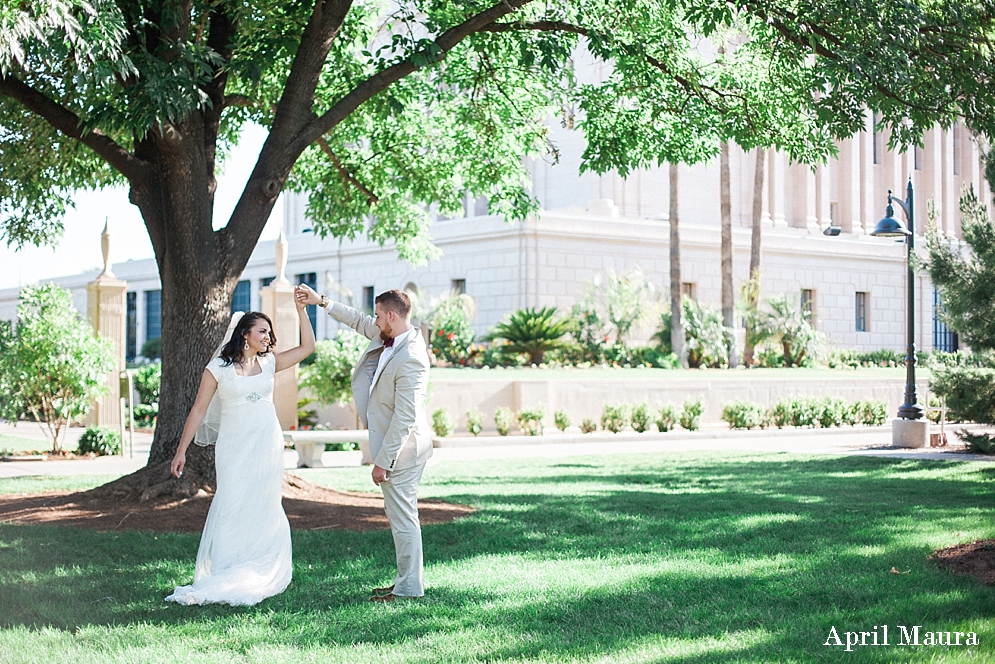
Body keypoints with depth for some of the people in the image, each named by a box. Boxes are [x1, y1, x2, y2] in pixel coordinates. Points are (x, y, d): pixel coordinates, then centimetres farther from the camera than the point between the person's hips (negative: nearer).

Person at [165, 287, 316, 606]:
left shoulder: (268, 362, 8)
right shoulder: (218, 368, -3)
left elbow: (307, 347, 9)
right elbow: (198, 410, -1)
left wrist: (301, 310, 1)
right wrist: (181, 451, -2)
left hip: (268, 445, 4)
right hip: (235, 446, -4)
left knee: (265, 509, 5)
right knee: (232, 506, -9)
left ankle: (257, 577, 12)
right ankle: (221, 577, -5)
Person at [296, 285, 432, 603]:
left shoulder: (410, 360, -25)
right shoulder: (390, 337, 4)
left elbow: (405, 417, -26)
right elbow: (359, 321, 23)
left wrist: (382, 461, -22)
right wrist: (321, 302, 22)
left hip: (402, 449, -10)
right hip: (393, 444, 10)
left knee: (402, 516, -2)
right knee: (398, 514, 16)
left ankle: (410, 586, 6)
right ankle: (407, 579, 24)